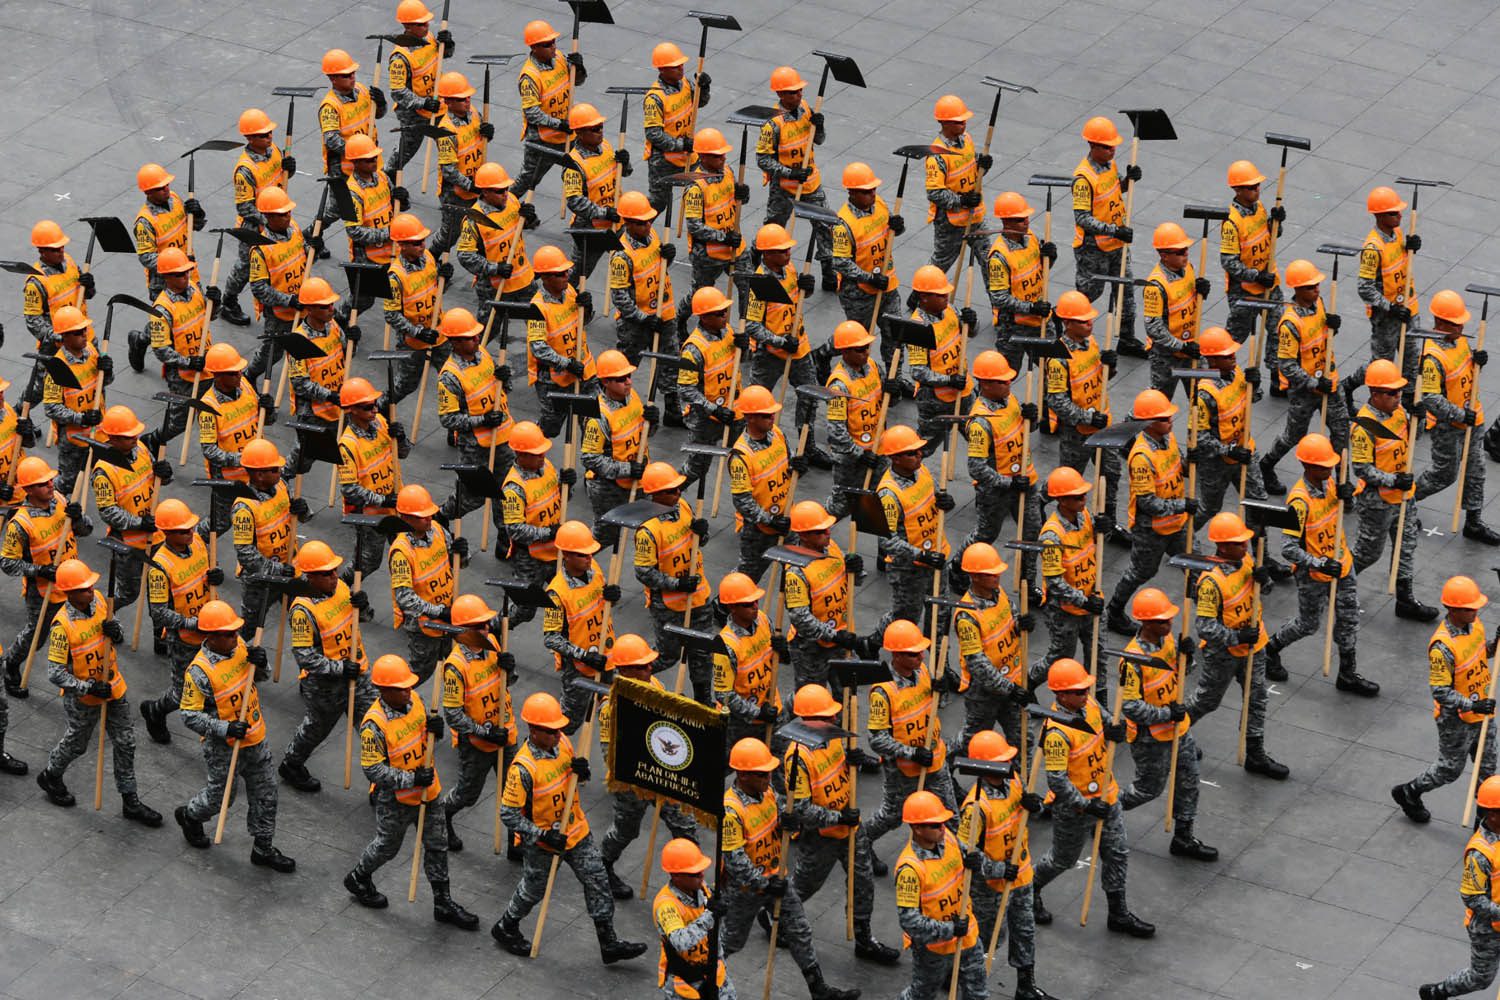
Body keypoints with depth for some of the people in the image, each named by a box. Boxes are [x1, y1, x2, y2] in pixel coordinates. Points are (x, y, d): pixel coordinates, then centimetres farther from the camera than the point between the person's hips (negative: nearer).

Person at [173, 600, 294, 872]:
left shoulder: (238, 646, -7)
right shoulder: (199, 672, -26)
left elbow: (261, 677, 9)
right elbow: (190, 716, -23)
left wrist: (259, 663, -15)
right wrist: (226, 729, -31)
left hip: (254, 738, 6)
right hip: (223, 746, -6)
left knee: (265, 793, 14)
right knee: (219, 796, 13)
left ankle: (263, 849, 29)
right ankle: (189, 816, 45)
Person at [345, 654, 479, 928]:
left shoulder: (414, 700, -8)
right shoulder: (374, 725, -29)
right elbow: (372, 769, -25)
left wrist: (435, 727, -15)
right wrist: (411, 779, -27)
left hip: (429, 791, 6)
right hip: (396, 799, -6)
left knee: (437, 846, 14)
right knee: (387, 846, 17)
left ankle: (443, 904, 28)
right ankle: (358, 879, 46)